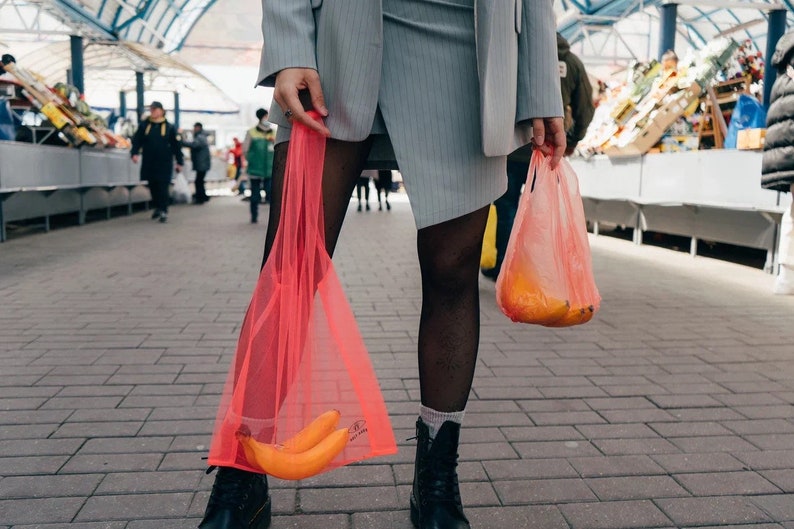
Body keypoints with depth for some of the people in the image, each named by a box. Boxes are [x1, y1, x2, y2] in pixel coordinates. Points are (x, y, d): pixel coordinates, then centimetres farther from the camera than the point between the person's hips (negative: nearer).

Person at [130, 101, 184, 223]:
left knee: (163, 187, -7)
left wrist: (179, 162, 0)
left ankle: (163, 210, -4)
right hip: (149, 162, 3)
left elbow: (177, 145, 2)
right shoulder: (144, 125, 8)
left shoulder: (169, 127, 1)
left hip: (164, 163, -3)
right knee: (152, 186, 11)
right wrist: (135, 153, -11)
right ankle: (157, 207, 28)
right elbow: (137, 140, 6)